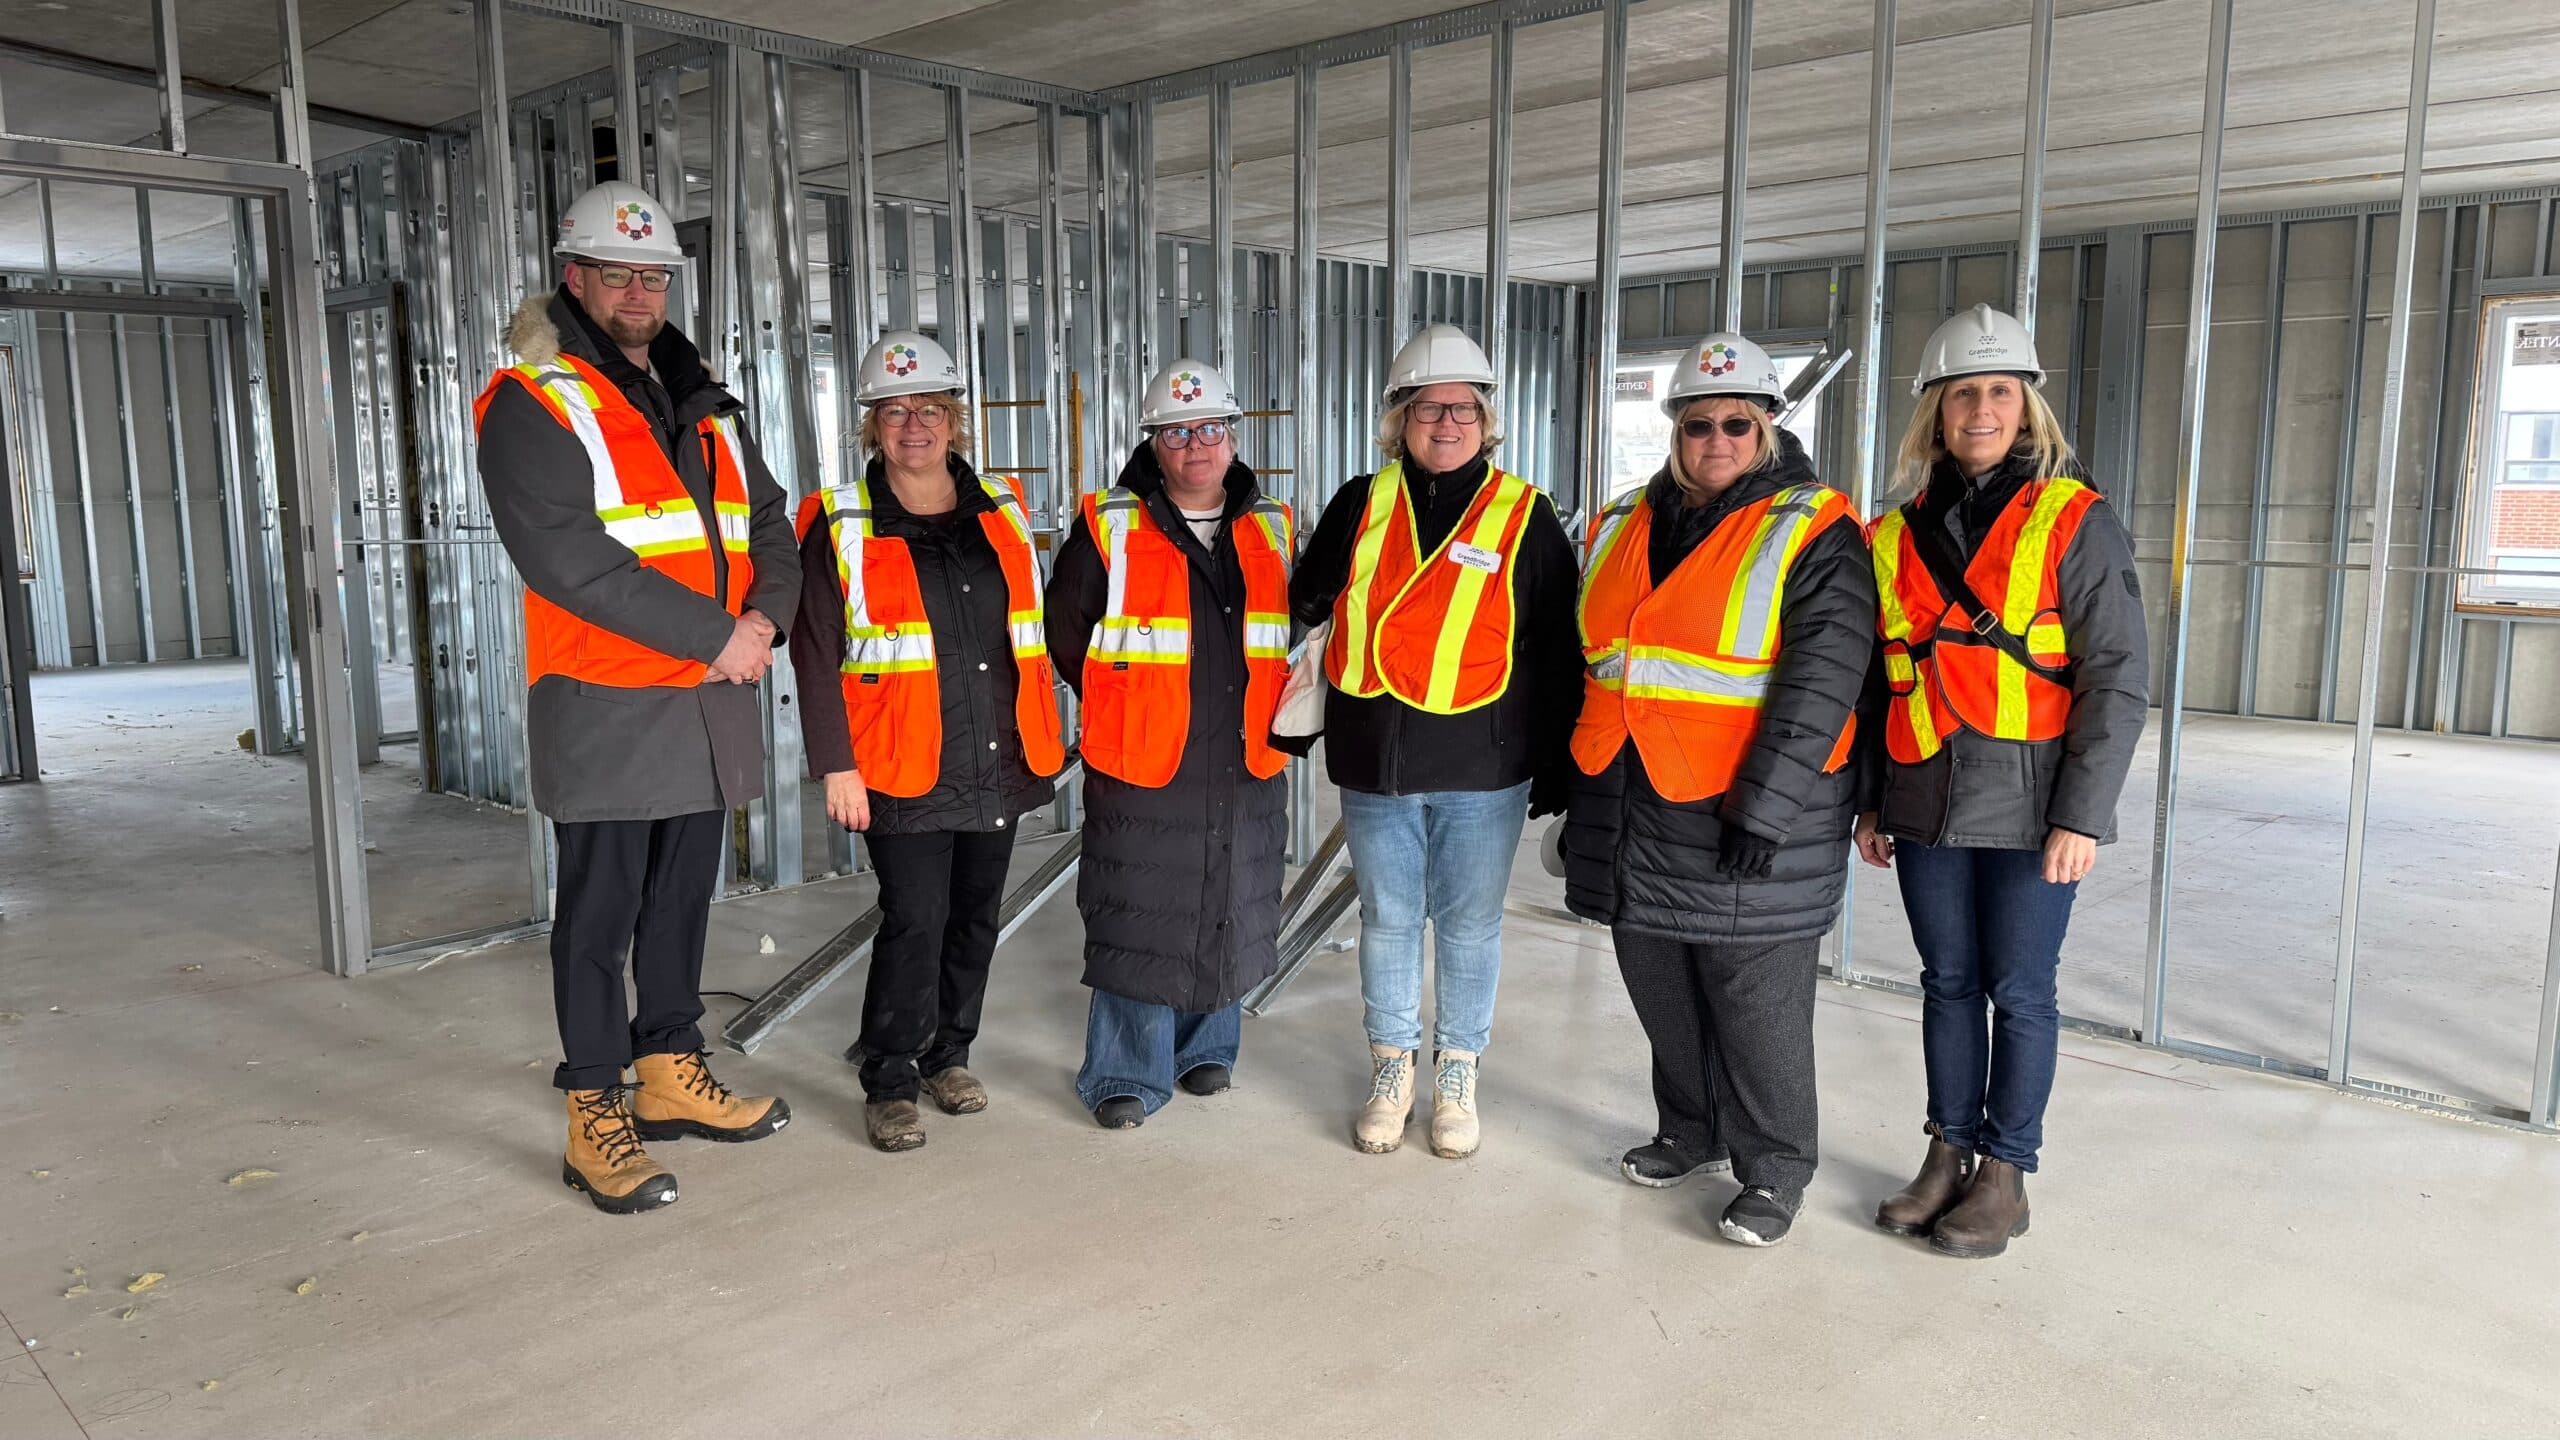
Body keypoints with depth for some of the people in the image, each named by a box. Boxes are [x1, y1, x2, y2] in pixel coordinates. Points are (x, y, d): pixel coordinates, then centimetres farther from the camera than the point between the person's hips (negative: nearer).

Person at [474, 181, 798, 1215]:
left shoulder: (701, 404, 16)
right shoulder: (532, 405, -7)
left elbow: (769, 523, 15)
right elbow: (571, 560, -19)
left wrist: (766, 614, -7)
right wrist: (714, 635, -19)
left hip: (712, 703, 7)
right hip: (606, 710, -7)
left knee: (682, 899, 16)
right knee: (600, 913, 1)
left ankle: (671, 1076, 30)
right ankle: (596, 1117, 12)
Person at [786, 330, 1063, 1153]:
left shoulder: (1001, 510, 10)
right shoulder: (842, 526, -3)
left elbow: (1032, 632, 17)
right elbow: (817, 655, -5)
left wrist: (1044, 738, 14)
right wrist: (835, 765, -10)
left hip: (997, 763, 5)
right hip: (903, 769, -4)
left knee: (975, 913, 12)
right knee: (915, 918, -8)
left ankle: (948, 1055, 30)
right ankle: (889, 1084, 8)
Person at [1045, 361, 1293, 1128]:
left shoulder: (1271, 531, 8)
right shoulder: (1110, 527, -5)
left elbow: (1294, 632, 20)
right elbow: (1067, 633, 2)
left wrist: (1261, 711, 12)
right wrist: (1127, 709, 5)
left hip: (1246, 771, 4)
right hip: (1140, 773, -4)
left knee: (1229, 919, 14)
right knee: (1138, 924, 0)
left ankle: (1205, 1049, 34)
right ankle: (1127, 1077, 15)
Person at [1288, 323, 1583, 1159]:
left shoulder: (1526, 518, -2)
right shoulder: (1361, 506, 4)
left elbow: (1558, 651, 1)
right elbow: (1303, 602, 15)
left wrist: (1556, 765, 0)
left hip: (1482, 771, -2)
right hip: (1373, 765, 2)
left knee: (1469, 925, 9)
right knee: (1388, 919, 13)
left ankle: (1457, 1079, 27)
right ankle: (1391, 1072, 29)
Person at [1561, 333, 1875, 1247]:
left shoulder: (1813, 535, -8)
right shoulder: (1621, 528, 12)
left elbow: (1821, 685, -15)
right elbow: (1588, 664, 18)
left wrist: (1762, 810, -20)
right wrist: (1574, 788, 17)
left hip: (1749, 817, -6)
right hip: (1633, 810, 6)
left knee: (1757, 1001, 2)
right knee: (1662, 992, 17)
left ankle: (1774, 1170, 19)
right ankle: (1690, 1134, 36)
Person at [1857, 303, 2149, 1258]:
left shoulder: (2075, 523, -5)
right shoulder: (1896, 535, 8)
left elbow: (2117, 679, -8)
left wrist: (2081, 816, -14)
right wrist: (1868, 802, 10)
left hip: (2029, 811, -4)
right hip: (1925, 806, 4)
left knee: (2018, 990, 5)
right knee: (1947, 982, 12)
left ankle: (2005, 1173, 19)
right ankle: (1948, 1155, 25)